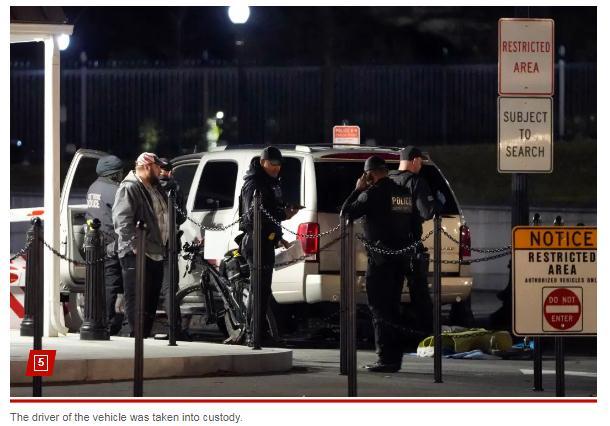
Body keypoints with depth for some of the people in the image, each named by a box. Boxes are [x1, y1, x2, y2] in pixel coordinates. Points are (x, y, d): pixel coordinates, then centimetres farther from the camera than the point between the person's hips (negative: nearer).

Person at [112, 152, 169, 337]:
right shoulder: (129, 188, -11)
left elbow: (162, 216, 31)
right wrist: (135, 244, -25)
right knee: (137, 300, -10)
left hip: (155, 253, 10)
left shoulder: (155, 188, 19)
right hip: (137, 255, -10)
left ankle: (146, 335, 18)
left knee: (152, 300, 12)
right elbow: (122, 220, -20)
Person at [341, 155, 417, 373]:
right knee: (392, 308, 14)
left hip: (380, 257, -7)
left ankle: (386, 358, -7)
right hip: (401, 257, 7)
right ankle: (394, 357, 16)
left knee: (380, 308, -3)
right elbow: (413, 226, 17)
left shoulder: (373, 193, -12)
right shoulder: (404, 194, 10)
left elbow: (346, 213, -9)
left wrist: (357, 190, 0)